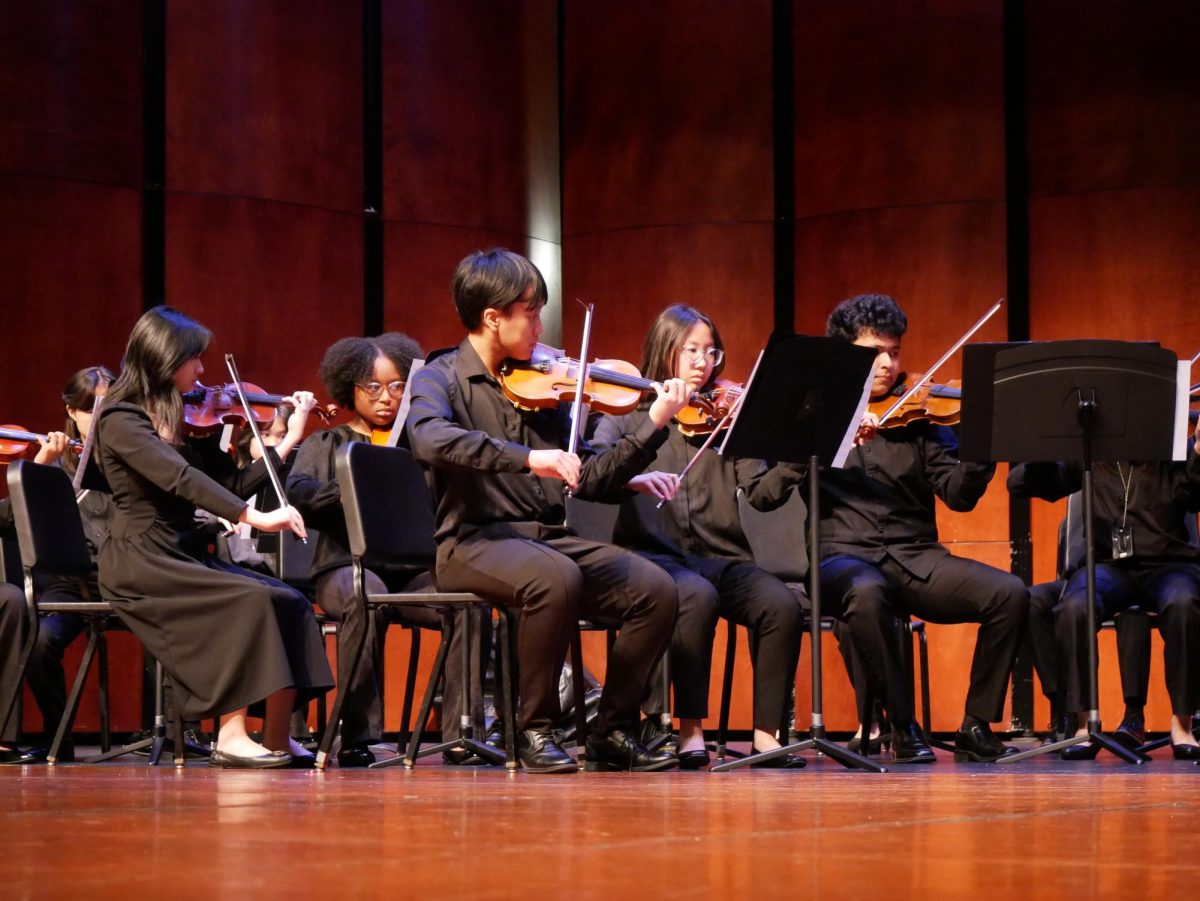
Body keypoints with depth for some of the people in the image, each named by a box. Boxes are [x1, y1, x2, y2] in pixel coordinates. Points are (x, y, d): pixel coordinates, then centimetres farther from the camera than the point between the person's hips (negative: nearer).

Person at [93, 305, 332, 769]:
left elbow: (233, 483, 12)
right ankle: (232, 736, -21)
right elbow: (180, 480, -25)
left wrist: (290, 438, 7)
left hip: (186, 556, 7)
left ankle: (278, 740, -12)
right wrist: (256, 517, -32)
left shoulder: (185, 421, 13)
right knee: (250, 601, -26)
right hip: (140, 565, -7)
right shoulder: (122, 420, -11)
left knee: (291, 602, -11)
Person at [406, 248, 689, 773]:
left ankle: (612, 731, -1)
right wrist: (527, 457, -33)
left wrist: (655, 425, 6)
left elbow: (591, 480, 14)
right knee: (556, 578, -36)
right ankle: (535, 730, -18)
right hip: (473, 542, -6)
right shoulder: (439, 380, -1)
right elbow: (431, 440, -25)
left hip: (545, 538, 6)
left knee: (656, 590, -13)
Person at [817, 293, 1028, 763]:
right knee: (866, 592, -39)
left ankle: (977, 725, -6)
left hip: (916, 557, 3)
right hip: (844, 556, -3)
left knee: (1009, 593, -21)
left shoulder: (917, 414, 11)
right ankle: (902, 727, -22)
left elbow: (957, 494, 0)